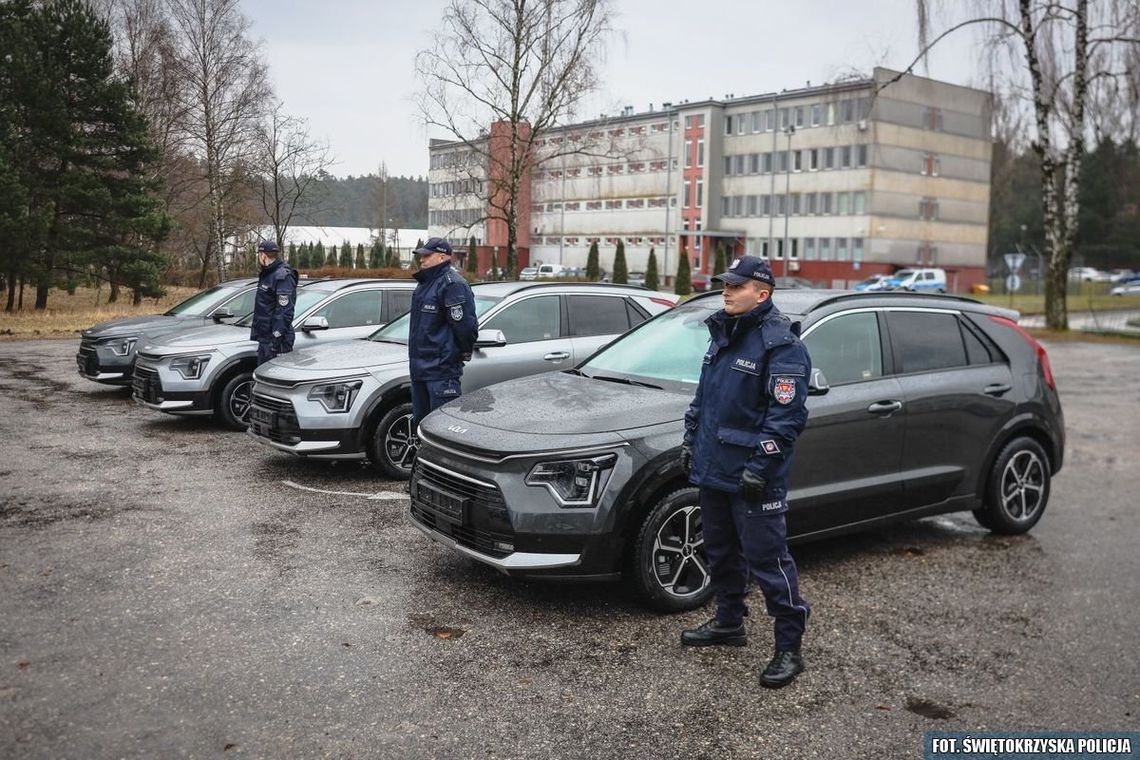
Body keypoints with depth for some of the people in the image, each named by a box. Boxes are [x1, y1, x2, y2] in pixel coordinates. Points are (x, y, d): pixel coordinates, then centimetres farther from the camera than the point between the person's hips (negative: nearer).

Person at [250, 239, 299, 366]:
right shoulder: (267, 274, 17)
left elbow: (285, 312, -22)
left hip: (276, 340, -10)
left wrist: (277, 339, -25)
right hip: (265, 338, 10)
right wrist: (255, 331, 26)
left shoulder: (283, 277, -16)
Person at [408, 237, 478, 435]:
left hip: (442, 369, -10)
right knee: (419, 422, 19)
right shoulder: (425, 283, 16)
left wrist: (464, 353, -8)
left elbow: (465, 325, -21)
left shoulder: (452, 284, -17)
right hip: (420, 368, 10)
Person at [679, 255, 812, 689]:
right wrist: (690, 441, 18)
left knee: (767, 559, -3)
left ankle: (789, 649, 7)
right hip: (713, 468, 9)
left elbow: (786, 416, -19)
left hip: (752, 477, -9)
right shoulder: (723, 335, 13)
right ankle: (729, 623, 36)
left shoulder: (780, 344, -14)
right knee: (721, 552, 19)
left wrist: (760, 467, -22)